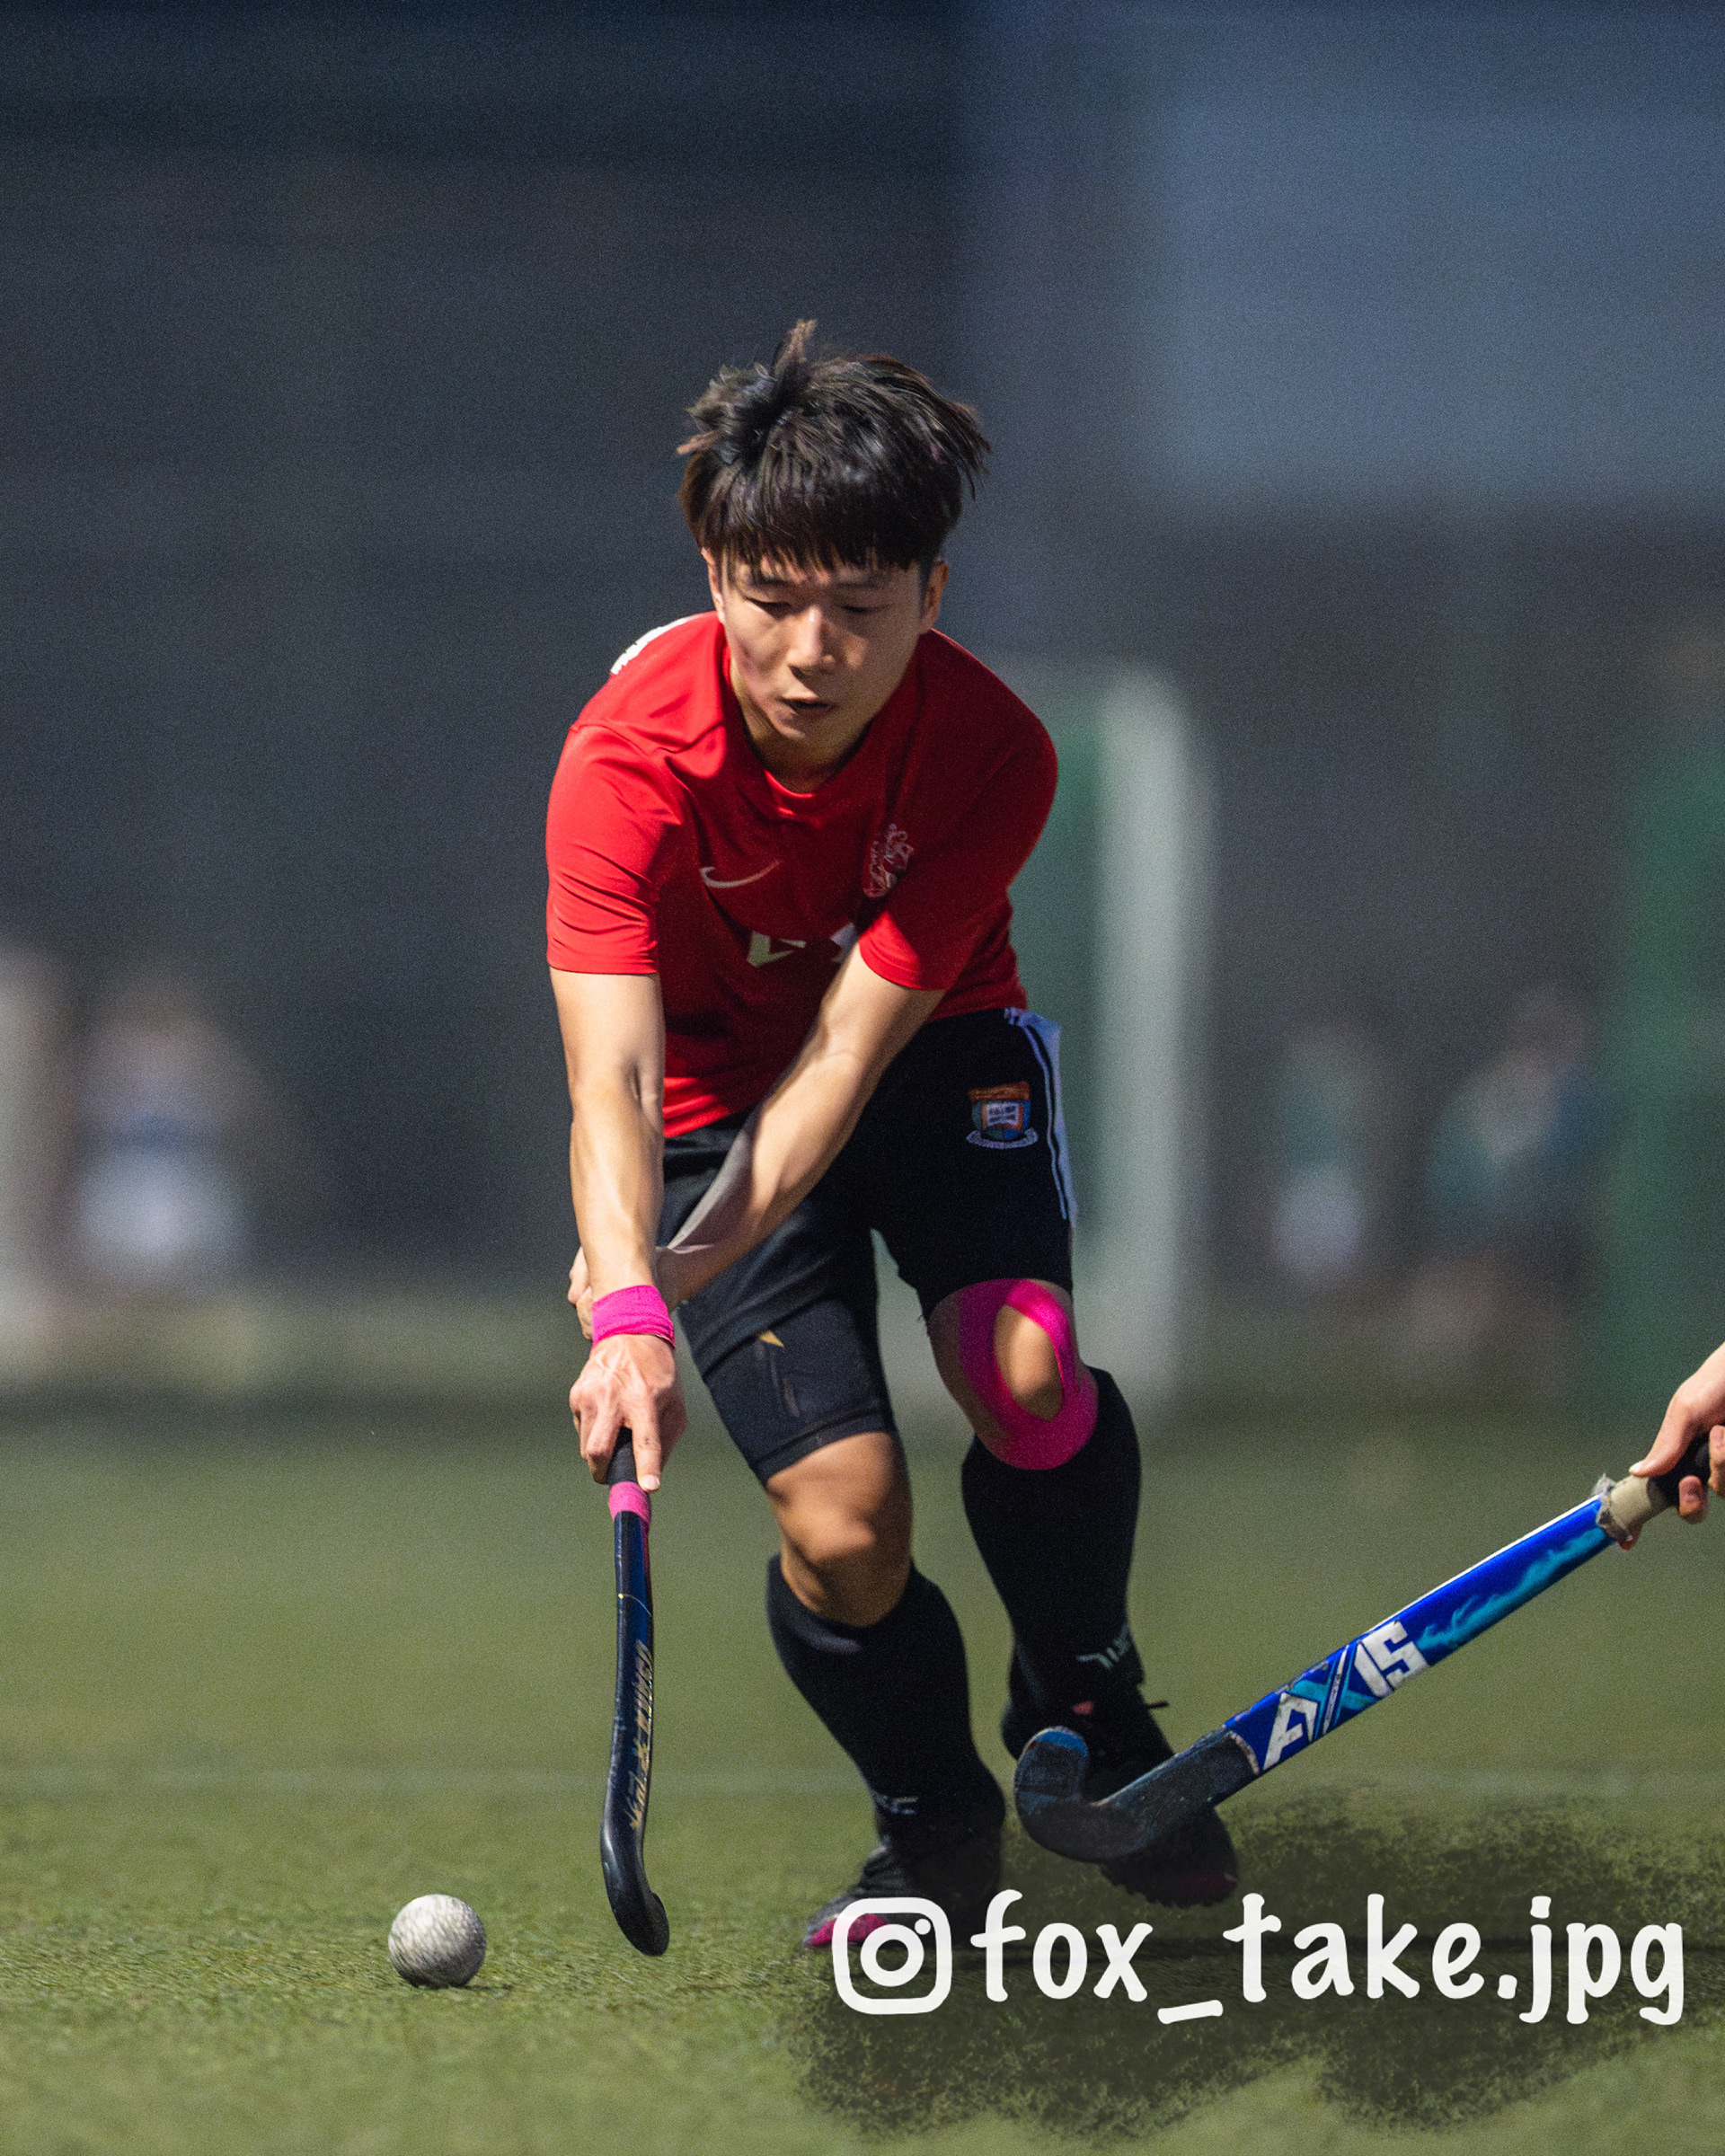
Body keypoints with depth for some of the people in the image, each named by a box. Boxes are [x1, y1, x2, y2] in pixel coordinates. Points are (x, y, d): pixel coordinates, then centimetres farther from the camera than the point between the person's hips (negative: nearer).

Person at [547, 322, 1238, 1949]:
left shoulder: (990, 752, -26)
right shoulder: (631, 757, -31)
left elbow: (854, 1037, -30)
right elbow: (611, 1076, -39)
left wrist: (716, 1251, -44)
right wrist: (628, 1312, -55)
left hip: (943, 1051, 1)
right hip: (722, 1094, -1)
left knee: (1022, 1366, -27)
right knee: (841, 1524, -17)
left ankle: (1085, 1717, 3)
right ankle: (934, 1828, 14)